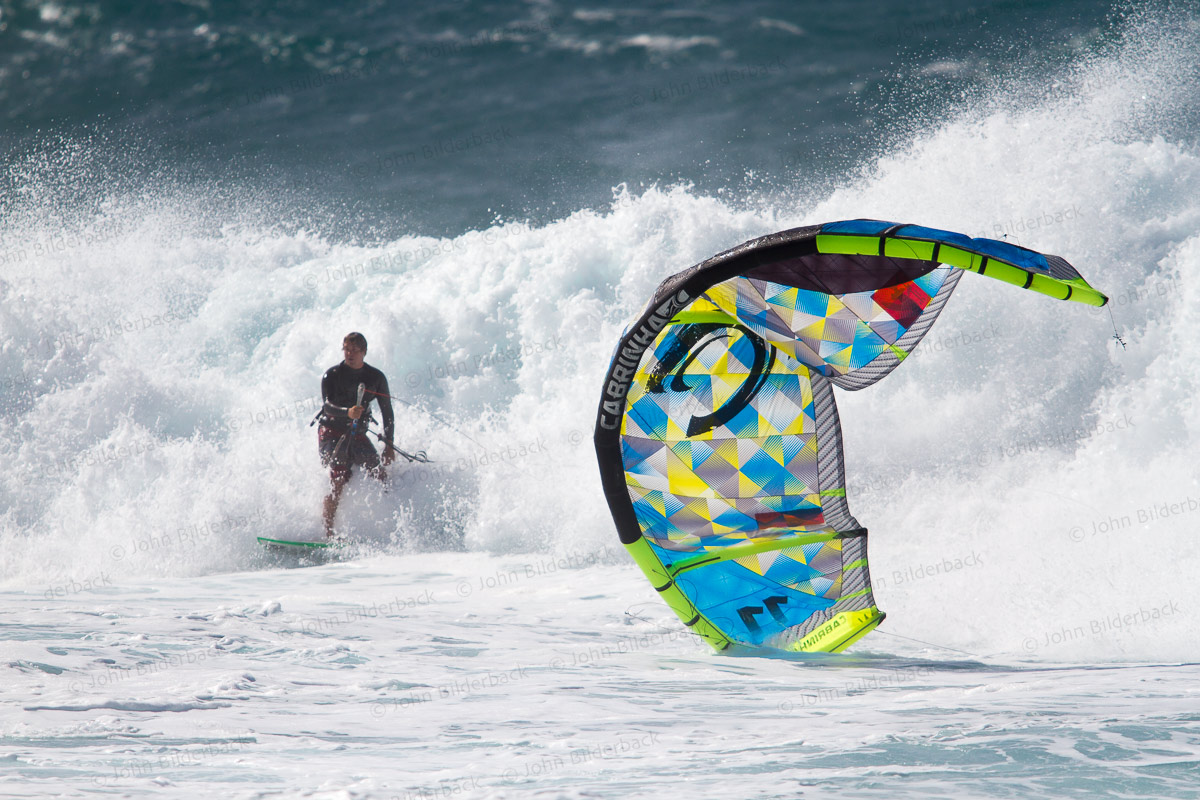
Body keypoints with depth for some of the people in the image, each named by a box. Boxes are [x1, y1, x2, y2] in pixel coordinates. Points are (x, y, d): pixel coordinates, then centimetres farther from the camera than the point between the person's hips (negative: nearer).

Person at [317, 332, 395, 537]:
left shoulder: (376, 377, 3)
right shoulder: (332, 375, -6)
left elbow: (387, 412, 9)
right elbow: (328, 406, -20)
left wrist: (389, 445, 0)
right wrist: (348, 412, -42)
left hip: (358, 436, 4)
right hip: (332, 434, -4)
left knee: (381, 478, -8)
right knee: (339, 481, -23)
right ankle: (328, 532, -27)